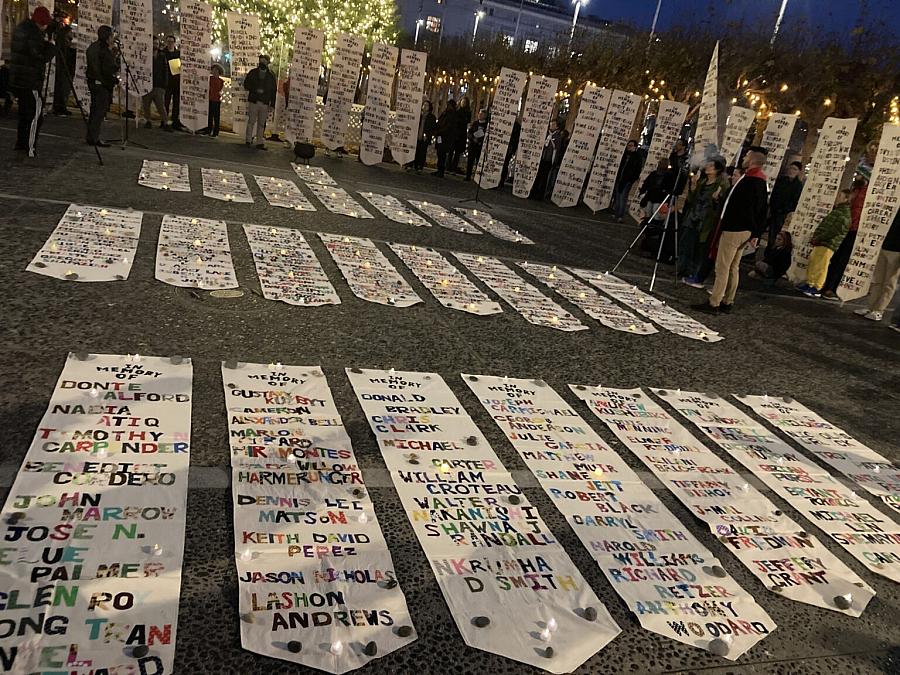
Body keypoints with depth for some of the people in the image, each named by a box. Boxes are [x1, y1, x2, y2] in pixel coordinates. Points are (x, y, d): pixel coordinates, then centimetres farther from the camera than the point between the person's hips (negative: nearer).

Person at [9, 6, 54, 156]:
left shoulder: (20, 27, 13)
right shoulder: (35, 33, -17)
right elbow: (42, 57, -19)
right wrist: (50, 44, -4)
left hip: (17, 79, 10)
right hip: (30, 80, -10)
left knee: (24, 111, 18)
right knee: (36, 113, -6)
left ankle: (21, 143, 24)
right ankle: (30, 148, -9)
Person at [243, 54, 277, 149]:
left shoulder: (271, 76, 8)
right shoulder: (252, 73, 6)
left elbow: (273, 91, 8)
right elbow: (246, 85, 5)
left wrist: (272, 105, 2)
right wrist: (256, 90, -11)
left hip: (265, 103, 1)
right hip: (253, 101, -1)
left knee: (261, 124, 4)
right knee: (251, 121, -1)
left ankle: (260, 143, 7)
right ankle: (248, 140, 6)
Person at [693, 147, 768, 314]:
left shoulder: (749, 181, -16)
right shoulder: (763, 182, 14)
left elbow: (744, 208, -20)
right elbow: (762, 212, 16)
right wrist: (756, 233, 18)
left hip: (733, 230, -10)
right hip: (745, 231, 10)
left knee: (722, 267, -6)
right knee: (733, 268, 14)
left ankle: (714, 304, -4)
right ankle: (727, 303, 19)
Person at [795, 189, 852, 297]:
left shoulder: (845, 214, -11)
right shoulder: (837, 210, 22)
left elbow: (836, 230, -19)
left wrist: (818, 238, -17)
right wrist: (815, 237, 13)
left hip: (827, 244, -10)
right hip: (821, 243, 10)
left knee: (820, 266, -8)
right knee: (812, 262, 13)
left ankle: (817, 289, -3)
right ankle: (810, 284, 22)